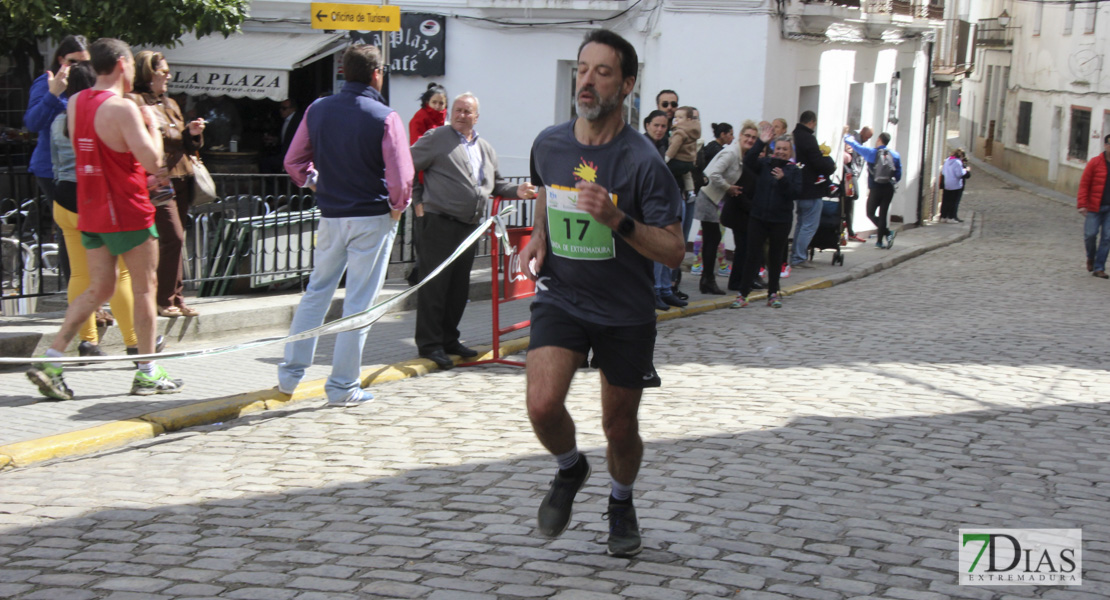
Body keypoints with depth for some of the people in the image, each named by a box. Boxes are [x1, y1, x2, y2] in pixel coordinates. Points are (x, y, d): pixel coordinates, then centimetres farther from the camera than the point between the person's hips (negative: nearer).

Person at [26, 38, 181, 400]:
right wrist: (152, 124, -4)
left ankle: (50, 360, 1)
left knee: (99, 290, 12)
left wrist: (146, 171, 21)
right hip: (127, 212, -7)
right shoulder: (122, 108, -17)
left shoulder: (75, 104, 8)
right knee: (144, 290, 5)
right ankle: (148, 374, 11)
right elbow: (151, 160, -22)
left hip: (91, 213, 7)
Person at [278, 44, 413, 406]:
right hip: (373, 218, -4)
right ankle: (342, 386, 6)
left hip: (331, 215, 4)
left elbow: (294, 162, 8)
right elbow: (401, 176, -17)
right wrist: (397, 207, 0)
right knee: (359, 302, 2)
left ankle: (290, 373, 18)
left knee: (316, 292, 17)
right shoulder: (384, 118, -13)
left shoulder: (317, 111, 2)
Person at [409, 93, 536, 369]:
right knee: (434, 284, -5)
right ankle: (429, 344, 1)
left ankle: (448, 339, 22)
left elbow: (495, 184, 27)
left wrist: (517, 191, 9)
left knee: (459, 287, 11)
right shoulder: (436, 139, 0)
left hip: (469, 227, 6)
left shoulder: (485, 149, 19)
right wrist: (417, 202, -7)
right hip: (439, 222, -6)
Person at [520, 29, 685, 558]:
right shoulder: (548, 145, -3)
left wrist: (618, 221, -30)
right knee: (542, 404, -20)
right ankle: (570, 469, 14)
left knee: (620, 429, 10)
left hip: (625, 314, -2)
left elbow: (674, 252, -16)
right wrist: (539, 238, 4)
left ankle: (621, 502, 43)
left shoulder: (642, 162, -16)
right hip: (560, 299, 2)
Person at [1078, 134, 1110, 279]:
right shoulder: (1095, 163, -4)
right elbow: (1084, 184, -4)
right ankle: (1091, 258, 28)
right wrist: (1082, 204, -11)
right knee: (1090, 234, -2)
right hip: (1094, 207, -2)